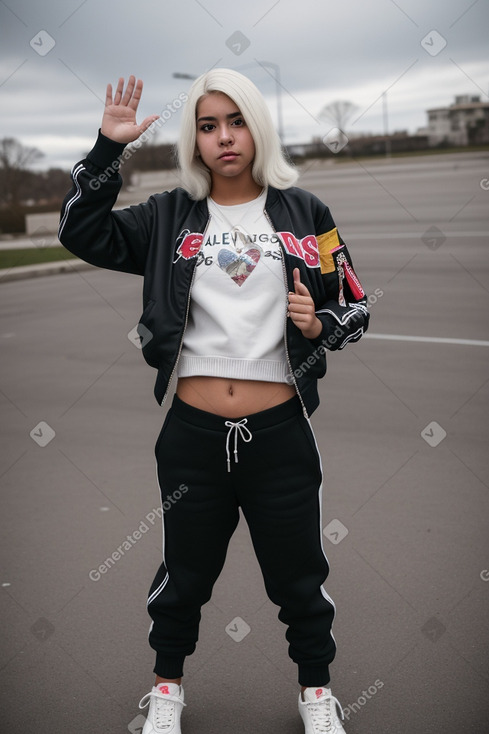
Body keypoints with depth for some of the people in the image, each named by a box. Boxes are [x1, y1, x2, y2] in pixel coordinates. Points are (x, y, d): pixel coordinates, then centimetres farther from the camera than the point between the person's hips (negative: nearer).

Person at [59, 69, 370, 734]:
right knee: (184, 574, 17)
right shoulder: (169, 217, 5)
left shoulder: (302, 211, 3)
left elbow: (356, 306, 8)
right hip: (193, 433, 1)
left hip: (280, 431, 0)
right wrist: (109, 147, -9)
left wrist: (320, 325, -13)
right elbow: (81, 234, -3)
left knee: (299, 575, 13)